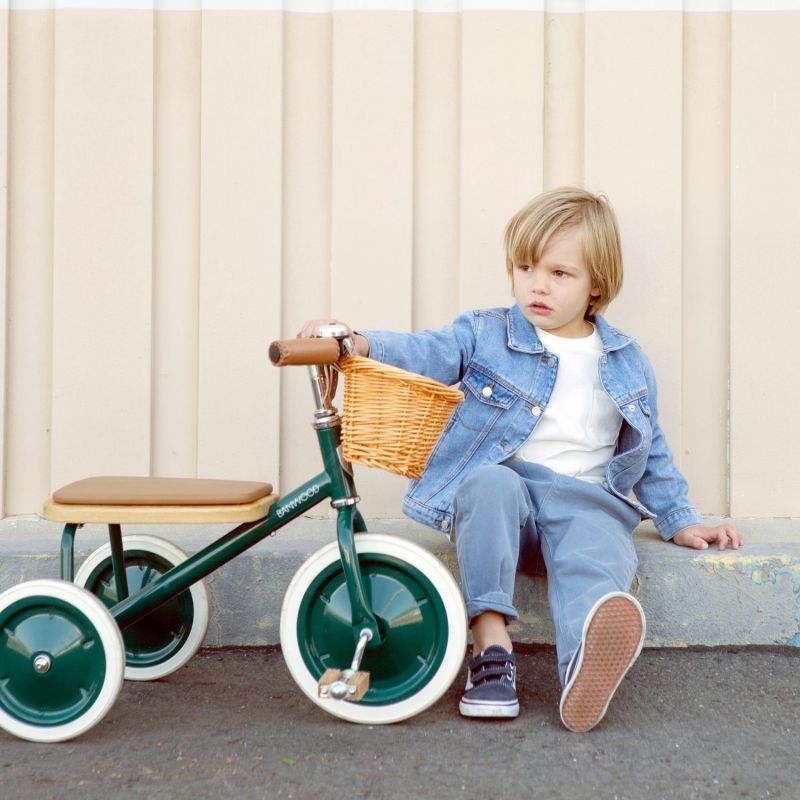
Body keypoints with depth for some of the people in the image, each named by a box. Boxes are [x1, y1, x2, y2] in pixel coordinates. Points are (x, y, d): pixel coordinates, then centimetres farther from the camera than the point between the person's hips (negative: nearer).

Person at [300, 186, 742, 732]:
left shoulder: (627, 363, 15)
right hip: (502, 490, -1)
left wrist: (679, 520, 20)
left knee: (596, 554, -32)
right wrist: (360, 341, -24)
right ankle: (491, 645, -37)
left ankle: (585, 667, -61)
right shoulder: (486, 334, 9)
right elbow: (428, 352, -6)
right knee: (490, 479, -36)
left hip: (585, 500, 1)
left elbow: (651, 450, 23)